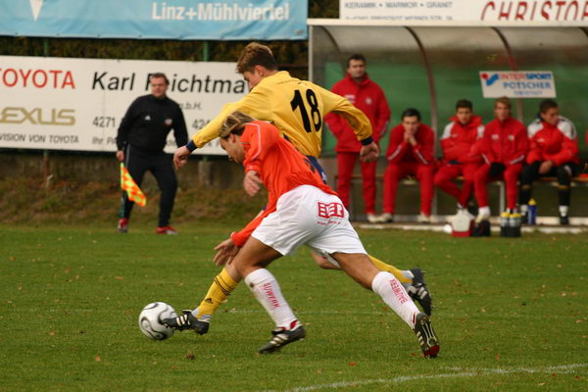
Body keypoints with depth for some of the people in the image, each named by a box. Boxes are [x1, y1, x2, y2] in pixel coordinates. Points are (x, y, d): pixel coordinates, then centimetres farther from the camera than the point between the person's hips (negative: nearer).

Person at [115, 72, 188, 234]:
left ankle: (163, 225, 1)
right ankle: (123, 220, 13)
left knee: (170, 184, -8)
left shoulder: (173, 108, 2)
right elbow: (124, 126, 1)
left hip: (158, 154, 3)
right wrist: (120, 147, -3)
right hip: (135, 152, -3)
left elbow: (181, 133, 12)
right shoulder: (140, 103, -7)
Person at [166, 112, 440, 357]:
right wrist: (239, 239, 52)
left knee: (245, 264, 8)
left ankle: (287, 326, -1)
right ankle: (415, 318, -27)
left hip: (301, 200, -8)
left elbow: (264, 135, -10)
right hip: (332, 208, 8)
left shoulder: (253, 132, 18)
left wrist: (251, 168, -27)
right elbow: (273, 213, 46)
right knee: (368, 275, -7)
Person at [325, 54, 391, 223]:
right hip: (346, 143, -1)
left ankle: (370, 211, 4)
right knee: (343, 178, -3)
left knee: (369, 178, 1)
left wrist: (377, 133, 0)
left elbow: (384, 114, 10)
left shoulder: (374, 89, 8)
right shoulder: (339, 88, 5)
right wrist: (339, 132, -4)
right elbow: (329, 113, 5)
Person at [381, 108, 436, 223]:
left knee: (427, 171, -34)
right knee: (390, 172, -30)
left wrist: (414, 143, -36)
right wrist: (404, 142, -33)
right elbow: (391, 158, -20)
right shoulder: (396, 131, -16)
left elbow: (427, 161, -24)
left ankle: (425, 213, -34)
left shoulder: (427, 132, -20)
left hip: (420, 165, -1)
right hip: (402, 164, 1)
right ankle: (388, 212, -31)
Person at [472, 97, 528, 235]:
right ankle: (484, 211, -22)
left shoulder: (518, 127, -1)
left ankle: (511, 210, -36)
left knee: (509, 174, -38)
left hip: (513, 163, -4)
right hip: (494, 163, 4)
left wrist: (505, 164, -14)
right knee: (478, 176, -25)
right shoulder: (489, 127, 10)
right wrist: (493, 163, -9)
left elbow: (522, 151, -4)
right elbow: (485, 149, 11)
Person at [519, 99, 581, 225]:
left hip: (566, 162, -3)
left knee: (563, 172, -37)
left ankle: (563, 213, -31)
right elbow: (533, 150, 3)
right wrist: (534, 161, -20)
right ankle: (524, 212, -18)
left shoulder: (566, 125, -14)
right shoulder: (534, 128, -2)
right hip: (544, 163, 3)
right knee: (526, 171, -23)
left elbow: (570, 151, -16)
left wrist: (552, 162, -26)